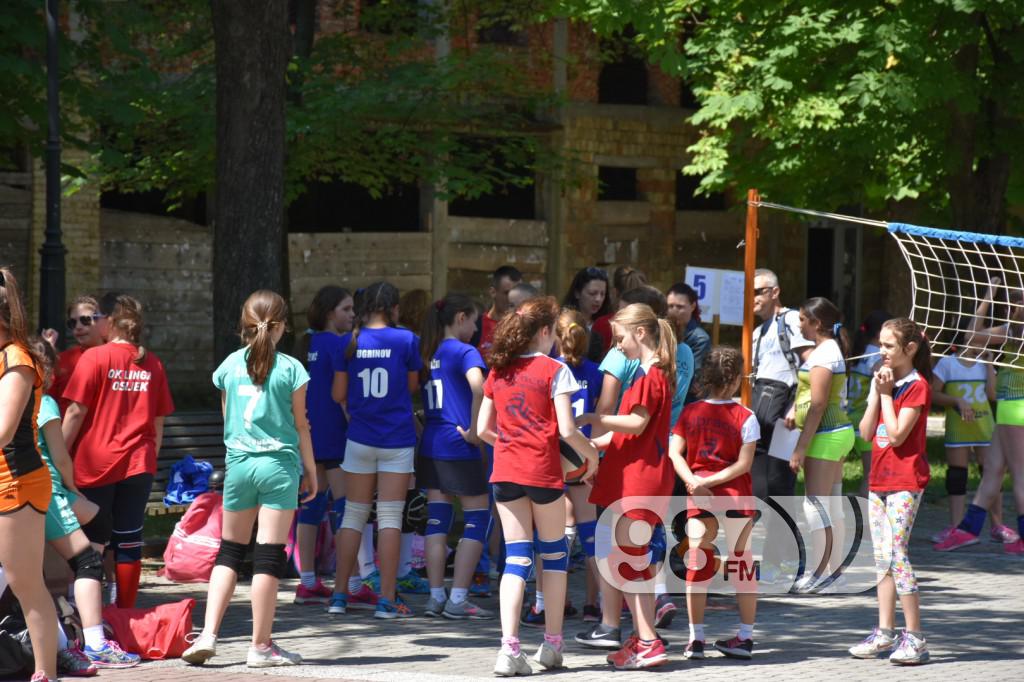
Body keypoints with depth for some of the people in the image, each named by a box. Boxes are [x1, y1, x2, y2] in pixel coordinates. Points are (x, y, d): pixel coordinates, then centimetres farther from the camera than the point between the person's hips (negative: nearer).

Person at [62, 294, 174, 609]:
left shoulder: (94, 357, -6)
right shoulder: (153, 364, 6)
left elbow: (76, 412, -9)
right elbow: (158, 422, 10)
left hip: (94, 463, -3)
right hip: (138, 465, 3)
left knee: (91, 542, 3)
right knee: (129, 540, 7)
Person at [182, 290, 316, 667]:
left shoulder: (230, 365, 4)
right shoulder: (290, 368, -5)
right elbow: (300, 425, 0)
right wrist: (310, 470, 9)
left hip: (238, 463, 3)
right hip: (279, 464, -3)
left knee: (229, 551, 13)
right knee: (270, 555, 0)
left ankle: (208, 635, 4)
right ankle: (261, 646, 3)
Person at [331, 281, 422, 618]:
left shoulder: (349, 341, -1)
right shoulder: (406, 340, -6)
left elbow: (338, 394, 3)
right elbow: (412, 386, 4)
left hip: (360, 438, 2)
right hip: (397, 439, -2)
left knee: (353, 514, 11)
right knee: (390, 517, 0)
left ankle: (339, 595, 13)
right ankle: (387, 600, 0)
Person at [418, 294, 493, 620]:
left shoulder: (429, 354, 11)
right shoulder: (465, 352, -10)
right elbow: (478, 388, -28)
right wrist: (474, 430, -19)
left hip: (430, 445, 7)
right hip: (459, 447, -7)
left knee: (437, 519, 9)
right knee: (478, 518, 1)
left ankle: (436, 596, 8)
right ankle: (458, 599, -3)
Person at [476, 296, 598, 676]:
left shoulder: (498, 372, 10)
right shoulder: (553, 370, -5)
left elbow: (483, 430, 11)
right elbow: (567, 430, -11)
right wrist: (591, 454, 5)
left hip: (505, 472, 4)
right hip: (542, 471, -4)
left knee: (516, 559, 3)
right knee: (554, 553, 14)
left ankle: (509, 650, -10)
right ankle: (552, 645, 18)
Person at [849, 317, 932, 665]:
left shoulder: (917, 386, -10)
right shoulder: (885, 380, 15)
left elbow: (897, 435, -19)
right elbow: (866, 432, 7)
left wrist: (886, 393, -12)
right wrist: (876, 394, -3)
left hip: (905, 480, -9)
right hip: (879, 478, 9)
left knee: (897, 552, -14)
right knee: (882, 557, 10)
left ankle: (914, 637, -12)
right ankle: (885, 633, 15)